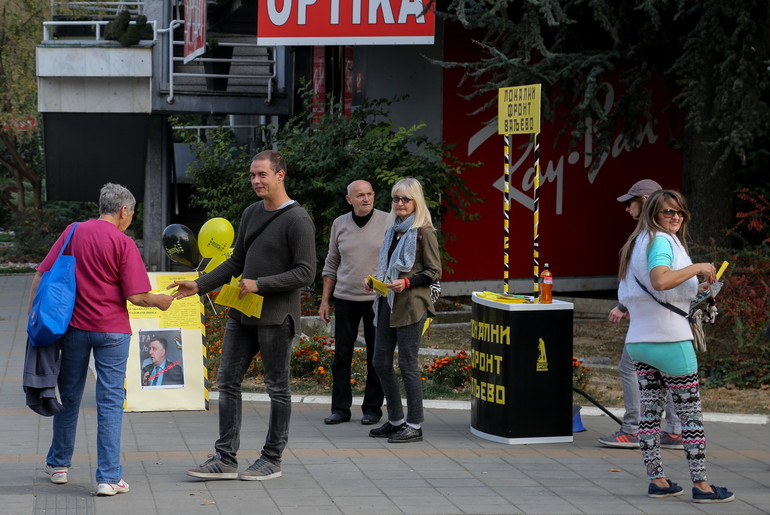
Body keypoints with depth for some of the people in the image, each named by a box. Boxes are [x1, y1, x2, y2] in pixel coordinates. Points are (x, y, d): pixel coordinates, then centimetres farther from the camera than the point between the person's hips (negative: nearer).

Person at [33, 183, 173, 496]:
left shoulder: (74, 232, 3)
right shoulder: (123, 243, -9)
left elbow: (41, 274, 3)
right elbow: (135, 296, -12)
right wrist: (160, 302, 7)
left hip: (74, 326, 4)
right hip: (111, 329, -4)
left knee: (69, 396, 17)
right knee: (110, 402, 0)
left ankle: (58, 464, 30)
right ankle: (109, 478, -3)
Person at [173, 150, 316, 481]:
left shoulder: (297, 220, -11)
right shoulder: (251, 214, 13)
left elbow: (306, 273, -15)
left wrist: (259, 285, -19)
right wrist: (200, 285, 10)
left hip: (276, 316, -8)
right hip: (242, 314, 8)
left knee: (277, 388, 3)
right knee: (228, 381, 5)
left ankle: (272, 460, 12)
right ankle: (225, 459, 8)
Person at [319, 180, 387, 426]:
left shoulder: (388, 223, -3)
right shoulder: (340, 224, 7)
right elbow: (331, 265, 14)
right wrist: (325, 300, 10)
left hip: (377, 300, -3)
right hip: (345, 298, 3)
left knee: (376, 357, 3)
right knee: (341, 355, 3)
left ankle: (372, 408, 12)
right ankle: (340, 408, 9)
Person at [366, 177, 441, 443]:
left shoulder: (424, 232, -8)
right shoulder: (393, 230, 16)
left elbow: (434, 272, -9)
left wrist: (406, 282, -19)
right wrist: (376, 281, 8)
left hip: (410, 306, -8)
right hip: (387, 303, 8)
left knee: (408, 364, -5)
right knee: (381, 362, 9)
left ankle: (414, 425, 3)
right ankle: (396, 420, 21)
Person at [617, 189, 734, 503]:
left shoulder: (639, 242, 16)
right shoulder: (661, 241, -13)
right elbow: (660, 280, -32)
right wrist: (697, 268, -22)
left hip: (638, 341, 9)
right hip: (669, 339, -9)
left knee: (650, 411, 8)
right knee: (691, 413, -2)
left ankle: (656, 480, 11)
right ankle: (700, 483, -1)